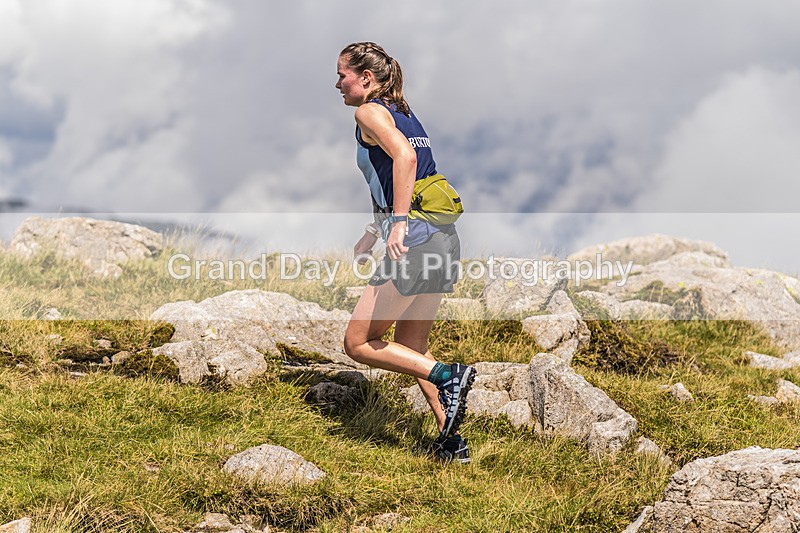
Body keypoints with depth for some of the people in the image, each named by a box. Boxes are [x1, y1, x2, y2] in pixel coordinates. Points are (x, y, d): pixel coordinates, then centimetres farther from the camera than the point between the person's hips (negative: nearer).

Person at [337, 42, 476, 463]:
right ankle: (451, 441, 15)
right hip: (445, 240, 9)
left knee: (358, 343, 1)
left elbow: (404, 157, -23)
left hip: (415, 242, -9)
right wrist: (369, 238, 32)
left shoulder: (369, 112, -4)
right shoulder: (404, 114, 22)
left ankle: (448, 376, -10)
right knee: (410, 349, 19)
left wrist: (399, 223, -25)